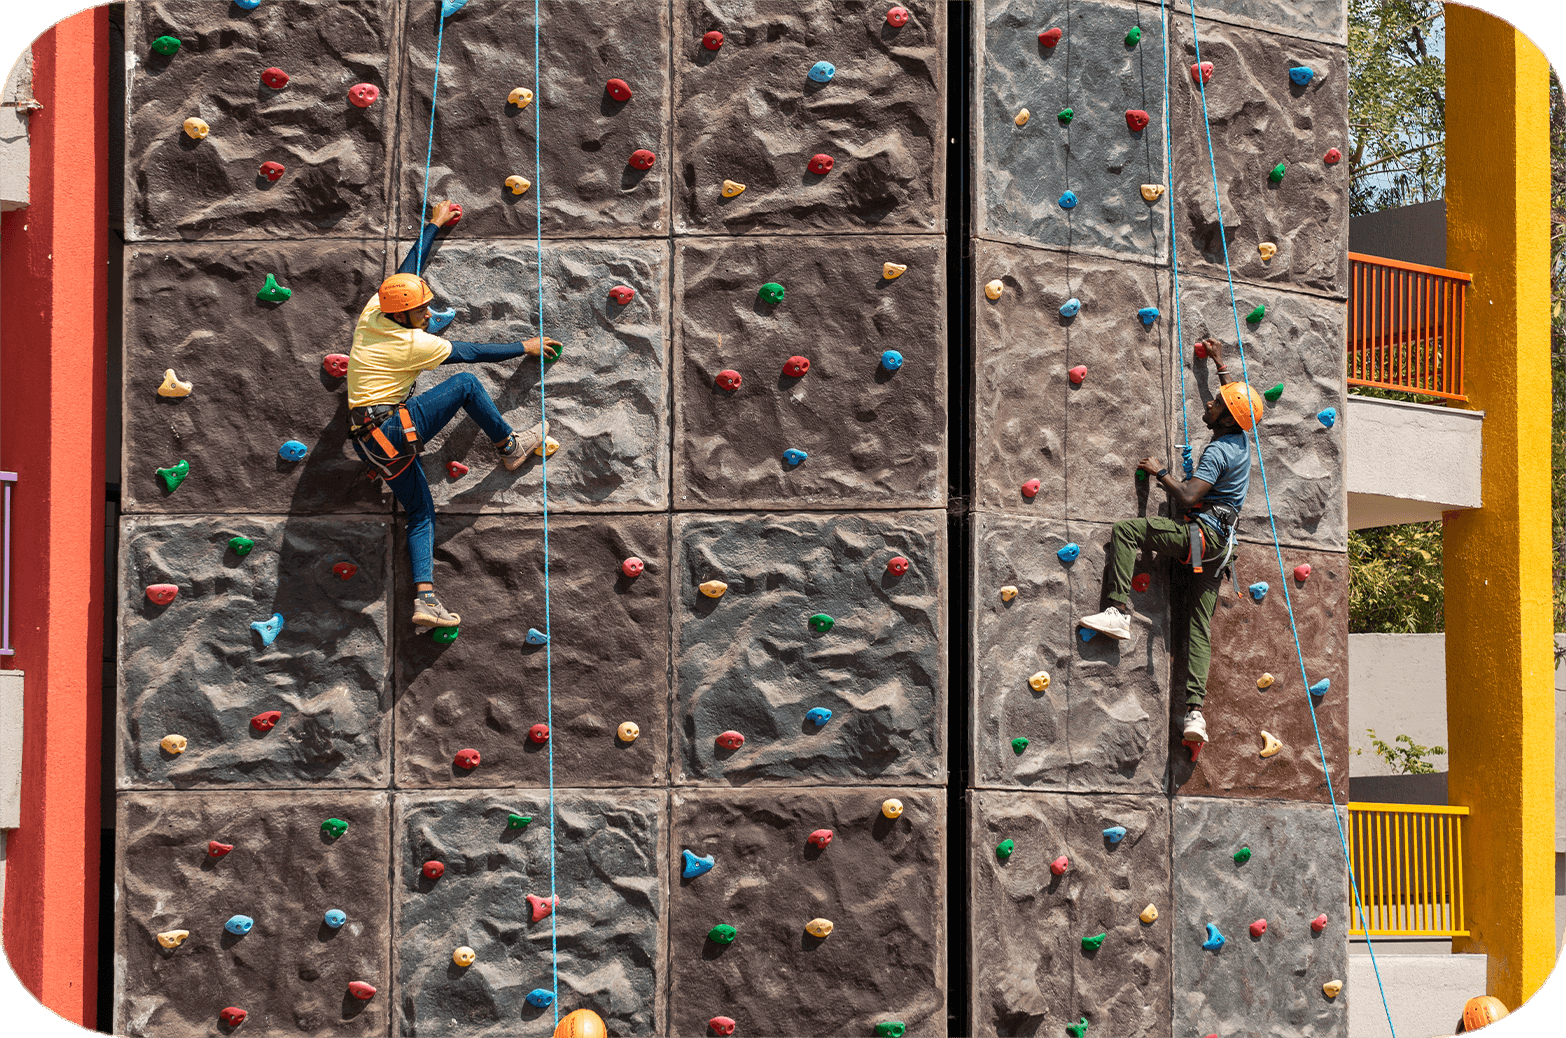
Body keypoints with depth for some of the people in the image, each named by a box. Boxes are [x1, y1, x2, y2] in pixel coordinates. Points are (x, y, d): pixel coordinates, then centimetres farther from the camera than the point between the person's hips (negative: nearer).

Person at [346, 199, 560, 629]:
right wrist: (525, 347, 8)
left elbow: (406, 270, 20)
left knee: (421, 514, 9)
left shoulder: (372, 315, 4)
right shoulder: (411, 343, -15)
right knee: (465, 383, -6)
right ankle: (510, 448, 11)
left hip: (371, 441, 9)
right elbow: (472, 352, -5)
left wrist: (434, 226, 30)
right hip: (393, 429, -9)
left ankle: (424, 599, -1)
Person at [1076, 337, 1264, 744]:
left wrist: (1158, 472, -8)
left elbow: (1188, 497, -22)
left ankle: (1118, 612, -20)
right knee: (1200, 626, 2)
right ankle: (1194, 710, -5)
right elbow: (1237, 398, 36)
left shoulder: (1217, 452, -13)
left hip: (1201, 534, -9)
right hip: (1220, 544, 9)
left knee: (1125, 530, -12)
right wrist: (1219, 363, 43)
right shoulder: (1240, 441, 14)